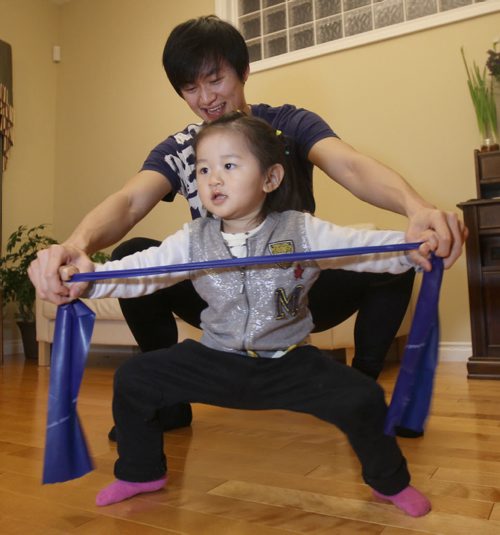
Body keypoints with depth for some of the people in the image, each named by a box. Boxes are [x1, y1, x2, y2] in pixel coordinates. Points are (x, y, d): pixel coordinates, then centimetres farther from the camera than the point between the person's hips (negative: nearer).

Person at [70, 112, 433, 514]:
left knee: (362, 399, -18)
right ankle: (141, 473, 23)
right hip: (217, 361, 3)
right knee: (133, 379, -3)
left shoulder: (301, 231, -10)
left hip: (289, 364, -2)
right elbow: (138, 269, -10)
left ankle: (390, 483, 16)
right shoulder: (192, 241, -4)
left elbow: (362, 246, -17)